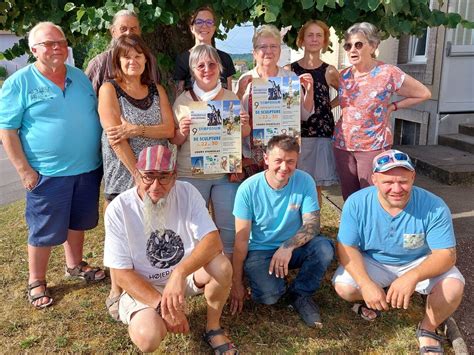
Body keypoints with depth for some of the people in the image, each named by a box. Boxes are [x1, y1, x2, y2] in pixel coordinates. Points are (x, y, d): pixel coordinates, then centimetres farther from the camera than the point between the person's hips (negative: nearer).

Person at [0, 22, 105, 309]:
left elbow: (97, 115, 16)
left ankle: (75, 265, 39)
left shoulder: (80, 77, 8)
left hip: (88, 168, 5)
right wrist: (24, 170, -14)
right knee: (44, 231, 7)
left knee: (77, 222, 19)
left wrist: (99, 156, 10)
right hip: (48, 173, -5)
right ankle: (36, 282, 26)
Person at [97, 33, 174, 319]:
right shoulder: (110, 89, -4)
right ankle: (116, 295, 19)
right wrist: (139, 175, -16)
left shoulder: (157, 90, 9)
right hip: (123, 175, -4)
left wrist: (136, 129, -18)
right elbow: (115, 138, -13)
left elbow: (169, 129, -2)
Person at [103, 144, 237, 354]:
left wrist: (180, 273, -40)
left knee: (221, 266, -29)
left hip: (186, 274, 2)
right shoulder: (118, 209, -18)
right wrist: (162, 306, -26)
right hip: (142, 286, -2)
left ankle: (213, 328, -2)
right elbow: (122, 273, -16)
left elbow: (213, 241, -23)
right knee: (148, 337, -30)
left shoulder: (186, 192, -12)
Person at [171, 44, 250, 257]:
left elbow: (244, 135, 12)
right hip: (191, 175, -1)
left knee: (230, 227, 5)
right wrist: (182, 132, -17)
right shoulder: (183, 100, 1)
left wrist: (244, 125, -10)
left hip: (226, 173, 1)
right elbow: (173, 141, 5)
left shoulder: (232, 98, 6)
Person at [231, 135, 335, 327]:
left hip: (294, 248, 2)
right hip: (260, 251, -2)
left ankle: (300, 293, -1)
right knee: (269, 295, -28)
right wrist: (237, 283, -11)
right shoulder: (248, 188, -17)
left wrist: (288, 246, -34)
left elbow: (312, 225, -15)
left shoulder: (305, 181, -11)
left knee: (324, 248, -27)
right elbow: (241, 239, -13)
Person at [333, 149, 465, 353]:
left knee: (453, 288, -27)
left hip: (419, 263, 0)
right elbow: (347, 247, -18)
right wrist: (366, 283, -35)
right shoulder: (357, 203, -22)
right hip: (371, 262, 1)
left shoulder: (434, 207, -24)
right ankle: (371, 300, 13)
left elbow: (446, 254, -23)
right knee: (343, 287, -25)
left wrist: (413, 276, -43)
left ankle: (428, 330, 5)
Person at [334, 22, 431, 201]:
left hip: (374, 146, -5)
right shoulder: (343, 75, 5)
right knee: (349, 200, 11)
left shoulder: (388, 73, -9)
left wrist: (392, 107, -2)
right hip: (342, 145, 5)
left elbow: (424, 94, 0)